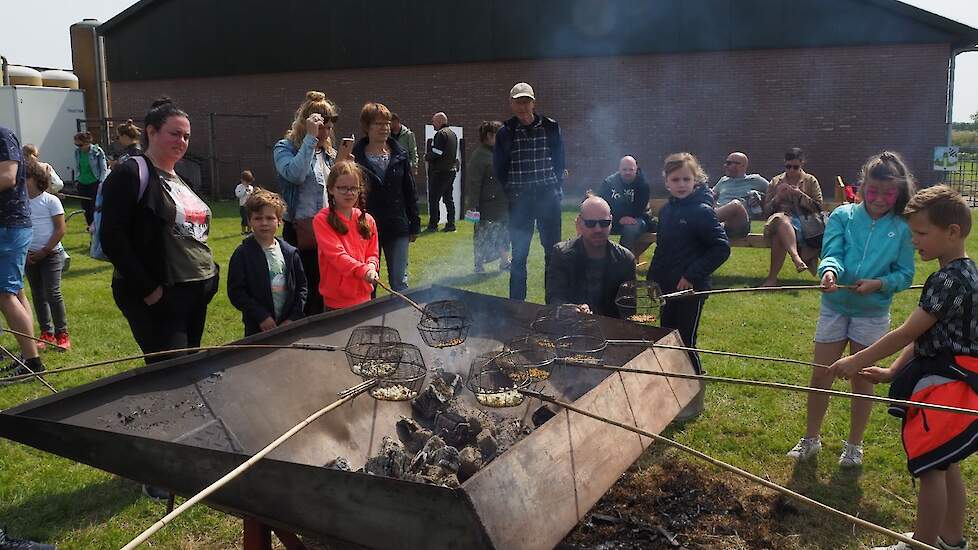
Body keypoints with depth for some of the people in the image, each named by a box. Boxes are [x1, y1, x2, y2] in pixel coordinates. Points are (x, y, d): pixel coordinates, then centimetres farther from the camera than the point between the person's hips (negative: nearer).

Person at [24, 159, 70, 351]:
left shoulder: (50, 200, -6)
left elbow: (60, 230, -7)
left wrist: (44, 252, -10)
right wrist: (25, 252, -3)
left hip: (51, 254, -5)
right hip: (30, 256, 5)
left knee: (52, 293, -10)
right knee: (38, 296, 9)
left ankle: (62, 334, -2)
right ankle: (46, 333, 17)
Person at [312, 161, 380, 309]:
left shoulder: (367, 220, 8)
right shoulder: (322, 220, -8)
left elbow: (373, 253, 12)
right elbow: (336, 255, -18)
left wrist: (371, 267, -12)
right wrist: (364, 271, -31)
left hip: (363, 295, 4)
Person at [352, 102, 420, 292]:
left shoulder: (399, 155, 5)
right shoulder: (356, 157, -5)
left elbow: (410, 192, 9)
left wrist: (414, 225, 8)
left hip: (397, 228, 2)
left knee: (399, 283, 6)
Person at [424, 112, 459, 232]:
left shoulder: (441, 134, -14)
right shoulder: (453, 134, 15)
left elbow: (436, 153, -20)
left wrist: (427, 157, -1)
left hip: (440, 171, -9)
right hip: (452, 169, 9)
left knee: (433, 198, -3)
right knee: (448, 198, 13)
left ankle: (433, 224, -3)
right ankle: (451, 224, 13)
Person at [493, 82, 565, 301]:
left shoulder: (550, 127, 3)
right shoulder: (505, 132, 1)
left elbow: (559, 161, 8)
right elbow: (499, 168, 7)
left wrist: (557, 188, 1)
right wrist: (510, 192, 2)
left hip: (548, 198, 1)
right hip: (520, 201, 0)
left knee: (553, 251, 5)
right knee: (519, 254, 5)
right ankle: (516, 302, 13)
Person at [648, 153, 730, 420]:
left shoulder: (702, 211, -14)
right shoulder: (666, 211, 8)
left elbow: (721, 248, -17)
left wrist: (692, 275, -19)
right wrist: (653, 277, 11)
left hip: (691, 289, -7)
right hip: (667, 287, 7)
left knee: (686, 342, -1)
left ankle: (695, 400, 15)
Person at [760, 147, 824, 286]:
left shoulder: (810, 181, 16)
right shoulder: (775, 182, 20)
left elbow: (818, 208, 6)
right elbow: (766, 211, 15)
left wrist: (800, 195, -6)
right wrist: (778, 197, -3)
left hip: (803, 222, -1)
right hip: (781, 219, 1)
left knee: (778, 235, -39)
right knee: (779, 218, -42)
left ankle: (772, 277, -33)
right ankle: (796, 257, -60)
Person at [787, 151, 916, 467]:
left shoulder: (902, 229, -4)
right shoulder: (843, 216, -4)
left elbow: (904, 274, -3)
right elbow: (832, 253, -16)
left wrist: (879, 283, -22)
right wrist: (829, 271, -38)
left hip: (873, 313, 0)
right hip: (834, 307, 1)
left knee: (862, 379, 11)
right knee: (821, 375, 7)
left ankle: (854, 445, 28)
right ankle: (811, 438, 25)